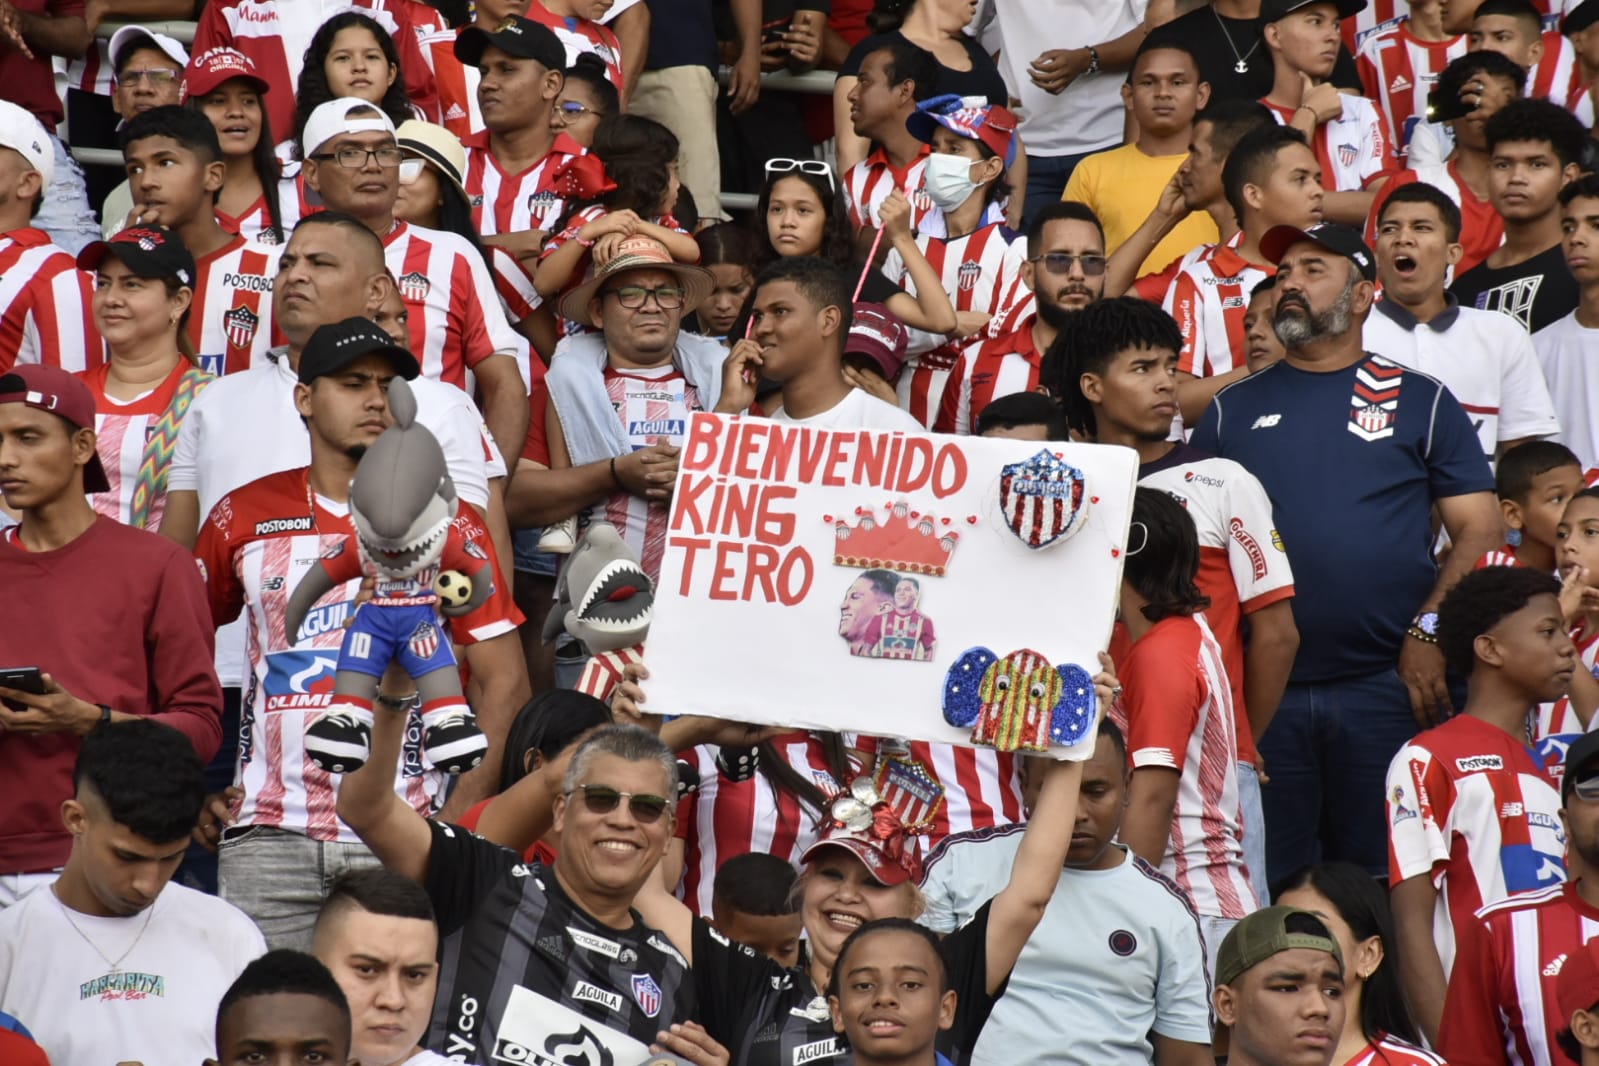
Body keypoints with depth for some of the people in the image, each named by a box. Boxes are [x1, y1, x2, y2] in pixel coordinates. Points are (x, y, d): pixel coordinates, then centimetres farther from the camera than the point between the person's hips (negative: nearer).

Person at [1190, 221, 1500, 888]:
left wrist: (1429, 633, -10)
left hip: (1388, 684, -2)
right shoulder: (1233, 409, 13)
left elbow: (1479, 532, 3)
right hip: (1261, 687, 2)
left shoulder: (1419, 402, 8)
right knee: (1267, 889, 4)